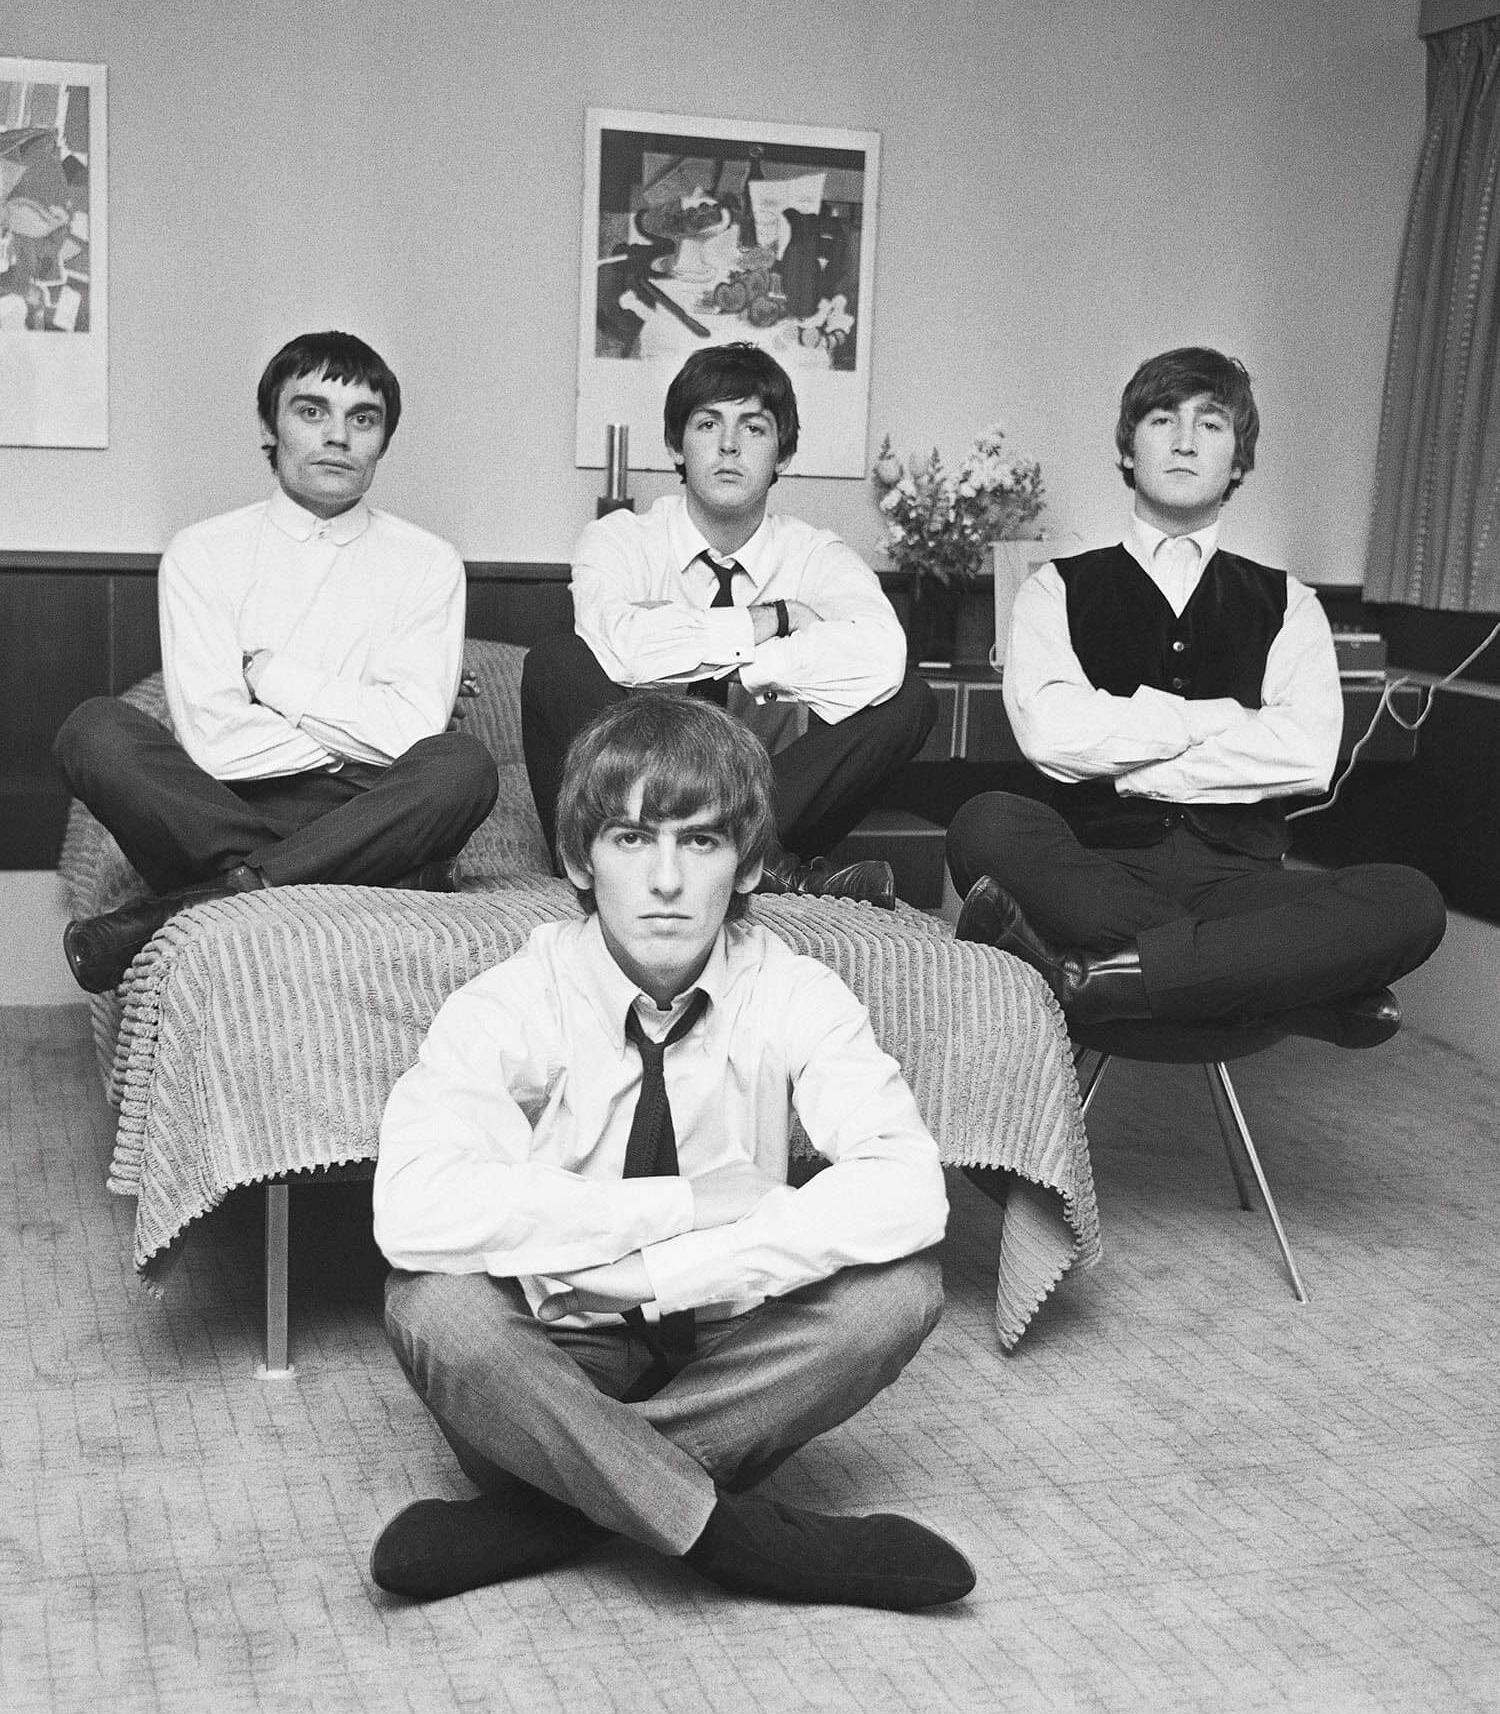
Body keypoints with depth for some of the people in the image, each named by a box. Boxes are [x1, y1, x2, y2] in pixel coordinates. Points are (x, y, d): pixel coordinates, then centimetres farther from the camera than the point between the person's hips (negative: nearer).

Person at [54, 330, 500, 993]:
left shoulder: (427, 564, 9)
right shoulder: (201, 553, 7)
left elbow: (414, 734, -8)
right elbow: (215, 742, -7)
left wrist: (270, 671, -3)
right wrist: (362, 736, -5)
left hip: (367, 818, 0)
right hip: (215, 814, 0)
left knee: (463, 765, -30)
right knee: (95, 730, -25)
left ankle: (186, 909, -28)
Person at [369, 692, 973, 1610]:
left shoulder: (795, 996, -12)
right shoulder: (513, 1005, -17)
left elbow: (908, 1190, -28)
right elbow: (415, 1211, -34)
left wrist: (652, 1273, -34)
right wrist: (684, 1203, -32)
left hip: (726, 1353, 2)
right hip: (555, 1356, -2)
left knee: (900, 1287, -25)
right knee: (433, 1307, -32)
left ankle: (545, 1510, -19)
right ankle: (744, 1534, -24)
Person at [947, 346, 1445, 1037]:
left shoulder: (1285, 603, 17)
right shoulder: (1059, 590, 14)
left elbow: (1309, 753, -3)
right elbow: (1049, 731, -8)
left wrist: (1117, 763, -5)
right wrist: (1220, 716, -2)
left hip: (1238, 871, 1)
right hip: (1098, 866, -1)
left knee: (1409, 901, -27)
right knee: (986, 825, -33)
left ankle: (1095, 975, -30)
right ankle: (1302, 981, -31)